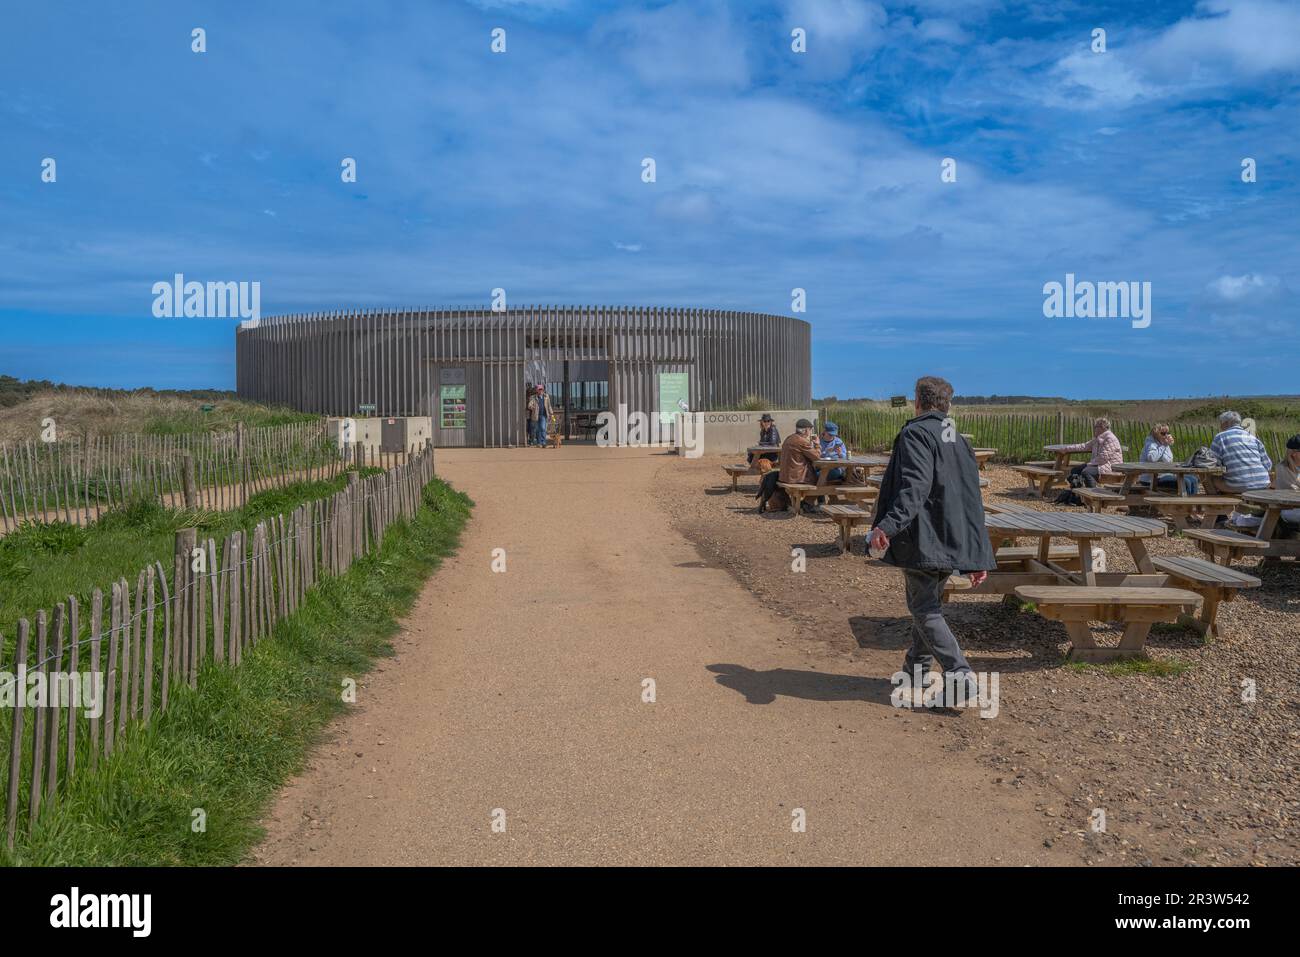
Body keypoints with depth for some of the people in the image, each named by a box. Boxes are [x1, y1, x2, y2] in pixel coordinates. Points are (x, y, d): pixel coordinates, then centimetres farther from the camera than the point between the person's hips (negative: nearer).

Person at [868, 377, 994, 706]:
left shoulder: (915, 434, -9)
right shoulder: (960, 442, 16)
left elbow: (914, 486, -26)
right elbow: (973, 503, 15)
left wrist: (888, 525, -36)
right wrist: (979, 557, 16)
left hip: (922, 540, -8)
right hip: (952, 541, 8)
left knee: (925, 609, -2)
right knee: (929, 604, 20)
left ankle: (959, 673, -14)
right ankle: (916, 668, 31)